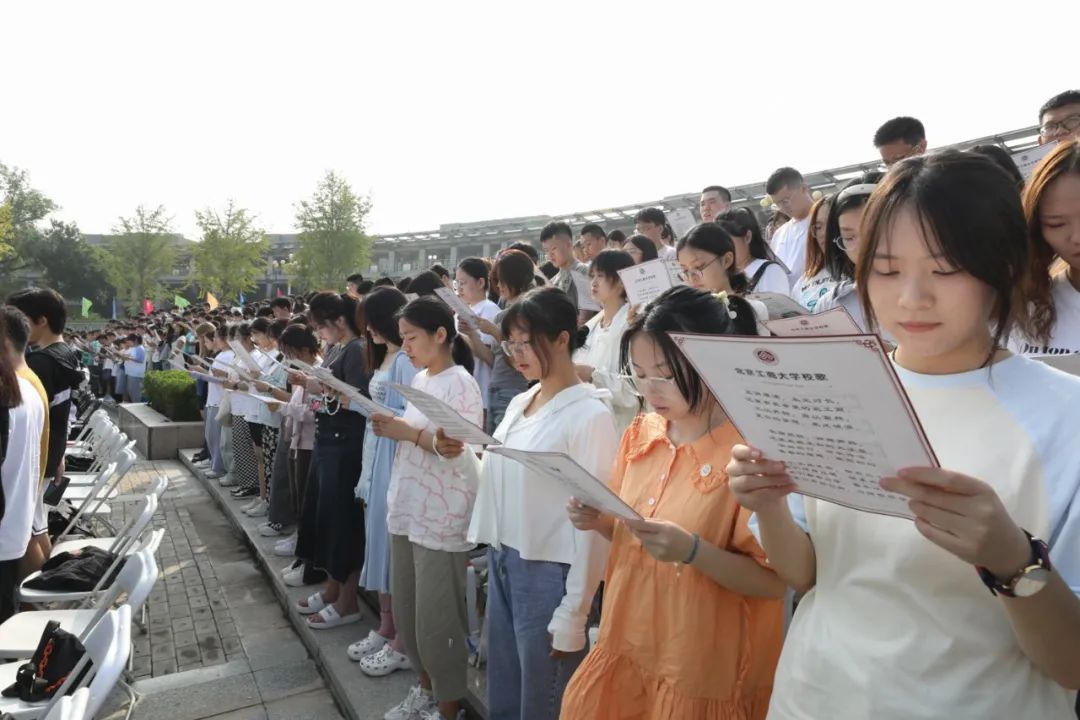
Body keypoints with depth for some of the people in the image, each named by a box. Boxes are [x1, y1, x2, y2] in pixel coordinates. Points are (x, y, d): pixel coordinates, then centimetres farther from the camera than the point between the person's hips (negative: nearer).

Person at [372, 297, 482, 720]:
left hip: (441, 514, -8)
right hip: (408, 506, 8)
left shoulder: (460, 383, -13)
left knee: (436, 615, 2)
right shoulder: (419, 380, 11)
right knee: (406, 608, 18)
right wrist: (390, 428, 0)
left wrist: (405, 431, -24)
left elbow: (454, 447, -20)